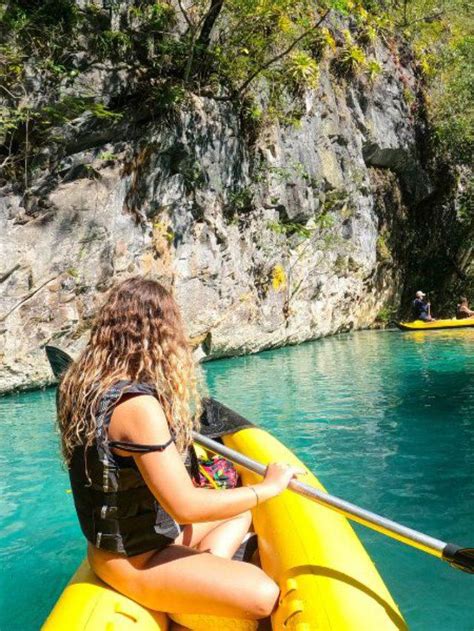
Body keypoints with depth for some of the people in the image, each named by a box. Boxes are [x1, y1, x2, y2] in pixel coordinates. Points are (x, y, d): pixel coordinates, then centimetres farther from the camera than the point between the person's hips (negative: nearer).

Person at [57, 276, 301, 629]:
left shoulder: (83, 385, -2)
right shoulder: (138, 405, -29)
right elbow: (185, 506, -28)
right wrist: (269, 487, -16)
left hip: (110, 542, 9)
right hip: (134, 560, -9)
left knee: (240, 512, 20)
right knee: (263, 597, -19)